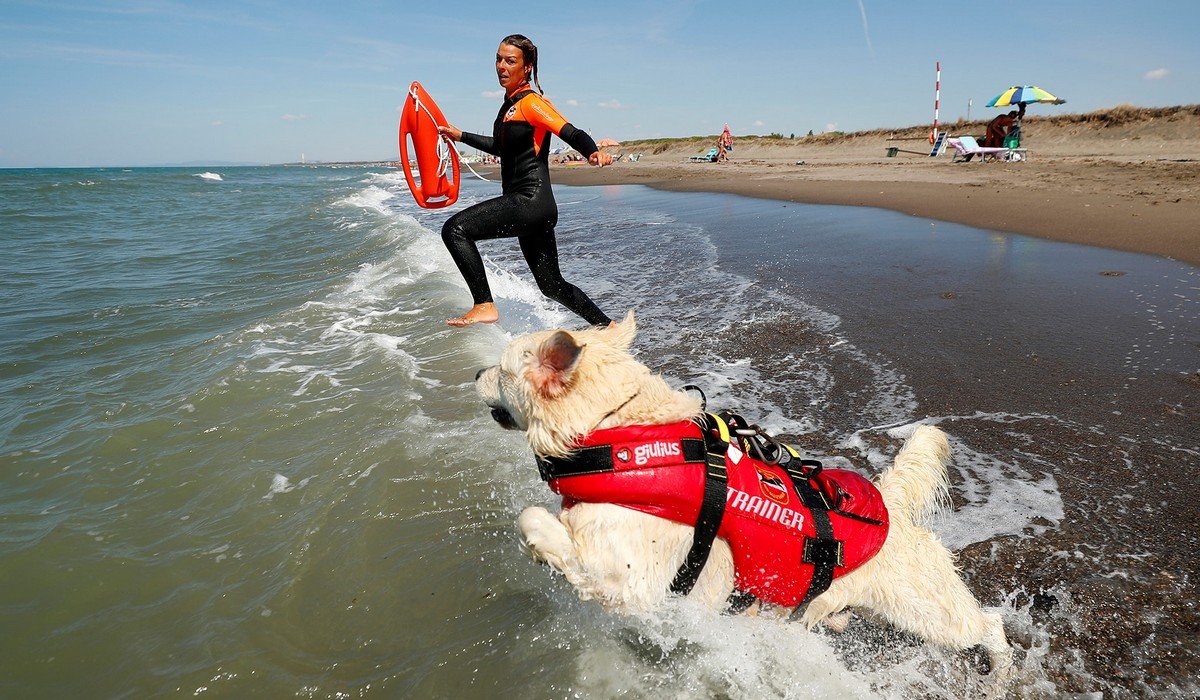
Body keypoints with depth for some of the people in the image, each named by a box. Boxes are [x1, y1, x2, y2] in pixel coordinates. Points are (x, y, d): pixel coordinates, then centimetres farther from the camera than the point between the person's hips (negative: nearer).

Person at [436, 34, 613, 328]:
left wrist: (594, 153, -41)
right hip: (529, 206, 10)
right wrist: (461, 136, 41)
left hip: (531, 200, -10)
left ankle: (485, 306, -15)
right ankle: (609, 328, 26)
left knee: (455, 229, -18)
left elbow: (572, 133, -21)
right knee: (552, 286, 15)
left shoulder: (531, 101, -8)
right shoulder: (510, 103, 19)